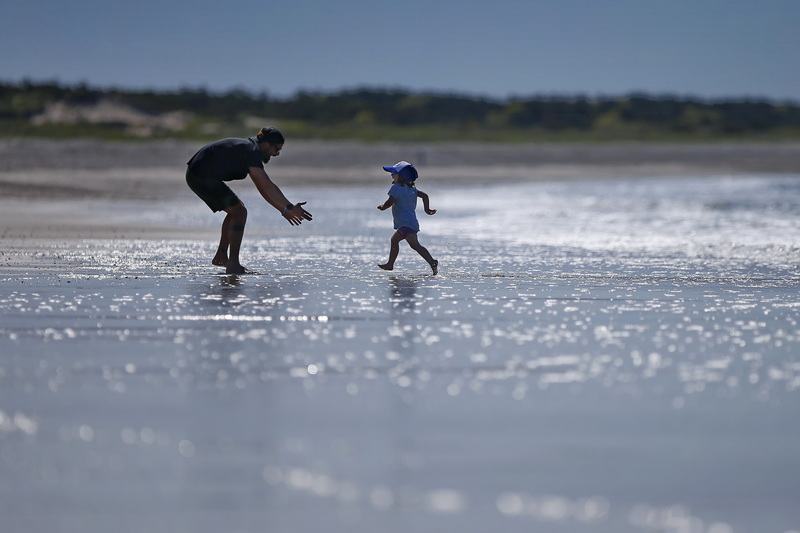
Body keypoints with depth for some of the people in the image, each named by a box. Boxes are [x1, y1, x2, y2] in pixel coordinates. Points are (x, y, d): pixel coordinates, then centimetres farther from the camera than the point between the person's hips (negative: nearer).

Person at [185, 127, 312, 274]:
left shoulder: (249, 149, 15)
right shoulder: (250, 151, -17)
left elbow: (263, 187, 20)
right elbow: (267, 186, -23)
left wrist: (283, 210, 17)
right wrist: (289, 207, -20)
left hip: (196, 175, 11)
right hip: (201, 178, -11)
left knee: (236, 210, 19)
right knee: (239, 212, -11)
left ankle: (221, 256, 22)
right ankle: (233, 266, -12)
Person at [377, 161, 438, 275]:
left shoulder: (396, 188, -8)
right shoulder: (412, 188, 18)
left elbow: (390, 202, -18)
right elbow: (424, 196, 14)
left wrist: (382, 207, 1)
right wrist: (427, 209, 14)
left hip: (406, 223, -10)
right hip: (412, 222, 10)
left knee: (415, 245, -20)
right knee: (394, 240, 24)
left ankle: (432, 262, -33)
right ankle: (390, 264, 33)